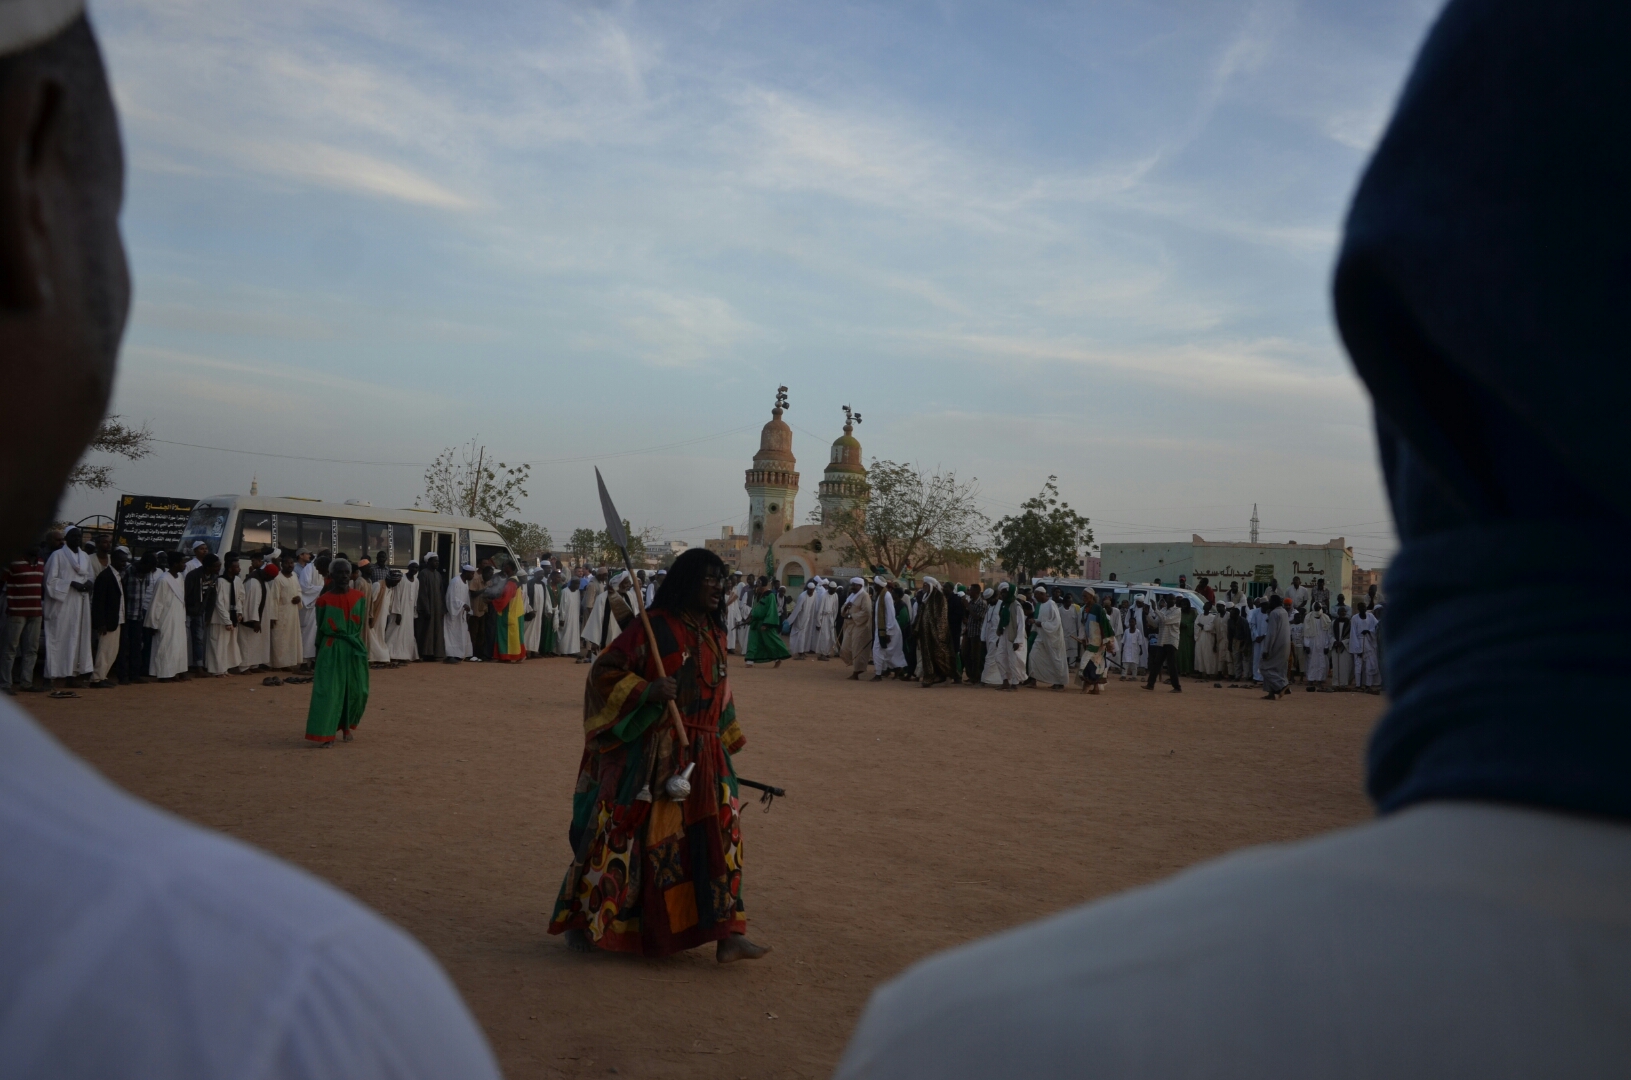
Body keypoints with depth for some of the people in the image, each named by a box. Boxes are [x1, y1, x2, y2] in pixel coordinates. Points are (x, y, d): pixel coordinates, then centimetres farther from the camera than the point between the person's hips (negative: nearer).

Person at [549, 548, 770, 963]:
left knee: (720, 833, -1)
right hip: (650, 755, -6)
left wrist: (727, 743, 19)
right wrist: (646, 690, -24)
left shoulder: (714, 632, 11)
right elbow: (604, 672, -10)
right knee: (621, 836, 3)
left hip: (704, 757, 6)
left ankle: (727, 934, 3)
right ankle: (581, 922, 22)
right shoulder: (654, 627, -10)